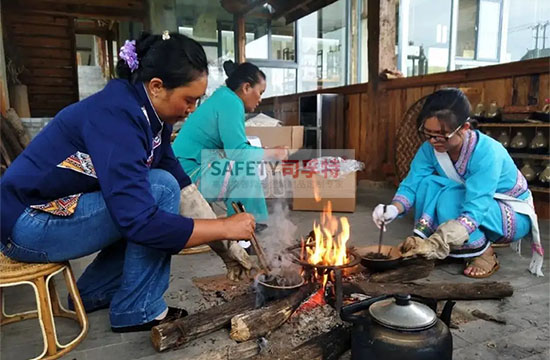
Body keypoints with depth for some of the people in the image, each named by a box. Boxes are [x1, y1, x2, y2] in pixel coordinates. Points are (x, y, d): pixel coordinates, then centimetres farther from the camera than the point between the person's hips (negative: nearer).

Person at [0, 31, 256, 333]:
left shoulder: (151, 115, -2)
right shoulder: (117, 115, -29)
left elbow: (181, 182, 1)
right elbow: (140, 222, -35)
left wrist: (227, 239, -4)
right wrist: (224, 228, -26)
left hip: (64, 208, 9)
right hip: (28, 223, -9)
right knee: (161, 189, -22)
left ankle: (95, 291, 14)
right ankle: (137, 310, -8)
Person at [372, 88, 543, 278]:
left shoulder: (487, 153, -34)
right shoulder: (430, 147, -18)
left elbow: (474, 212, -40)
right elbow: (411, 184, -19)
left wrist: (435, 244, -51)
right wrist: (394, 209, -41)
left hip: (513, 217, -4)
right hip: (466, 203, 5)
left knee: (449, 199, -34)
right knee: (428, 182, -23)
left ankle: (484, 254, -12)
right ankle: (421, 240, -18)